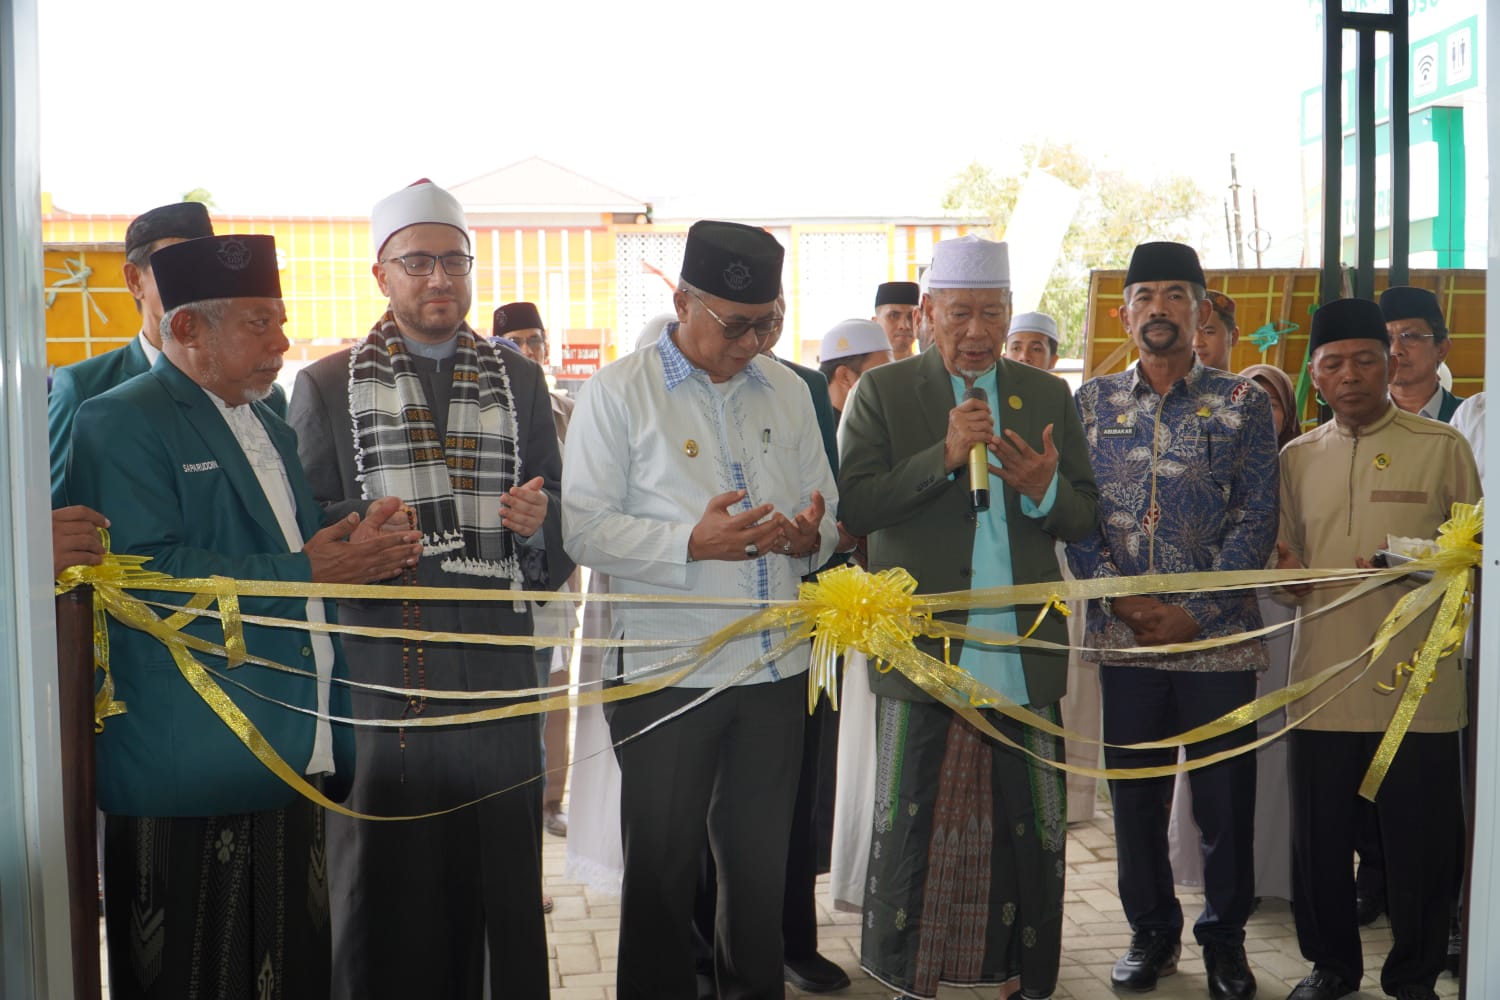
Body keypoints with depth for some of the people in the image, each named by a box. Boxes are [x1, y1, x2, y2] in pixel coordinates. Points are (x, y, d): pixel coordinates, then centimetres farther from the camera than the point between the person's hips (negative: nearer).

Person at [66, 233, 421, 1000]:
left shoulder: (271, 426, 20)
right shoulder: (118, 424, -7)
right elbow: (147, 574, -20)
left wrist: (355, 551, 6)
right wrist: (306, 573, -17)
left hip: (301, 762, 8)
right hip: (189, 781, -8)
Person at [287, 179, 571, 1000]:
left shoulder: (519, 380, 13)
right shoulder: (326, 384, 7)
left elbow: (557, 533, 14)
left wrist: (538, 524, -9)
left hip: (495, 671, 2)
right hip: (379, 670, -1)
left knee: (500, 874, 5)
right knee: (386, 879, 3)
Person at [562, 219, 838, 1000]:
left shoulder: (786, 391, 11)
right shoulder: (617, 392, -3)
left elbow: (824, 507, 16)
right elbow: (584, 527, -10)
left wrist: (811, 538, -8)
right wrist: (691, 542, -22)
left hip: (776, 666, 4)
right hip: (666, 671, -4)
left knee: (762, 860, 15)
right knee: (662, 866, 8)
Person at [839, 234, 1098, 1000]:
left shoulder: (1047, 396, 10)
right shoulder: (883, 393, 2)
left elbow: (1082, 518, 7)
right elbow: (855, 506, -9)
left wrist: (1045, 490, -15)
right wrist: (944, 457, -20)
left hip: (1024, 659, 2)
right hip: (922, 650, -2)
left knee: (1029, 833, 7)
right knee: (911, 825, 9)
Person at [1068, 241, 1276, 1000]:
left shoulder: (1242, 403, 1)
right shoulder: (1093, 401, 7)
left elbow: (1256, 521, -3)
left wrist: (1194, 613, -11)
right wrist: (1124, 601, -9)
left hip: (1218, 636, -2)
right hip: (1124, 637, 2)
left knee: (1224, 796, 6)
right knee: (1133, 794, 9)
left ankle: (1225, 937, 25)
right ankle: (1152, 931, 27)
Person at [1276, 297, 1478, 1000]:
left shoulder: (1440, 446, 3)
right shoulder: (1298, 457, 13)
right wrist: (1288, 571, -3)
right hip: (1323, 679, 3)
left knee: (1421, 838, 4)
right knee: (1320, 835, 8)